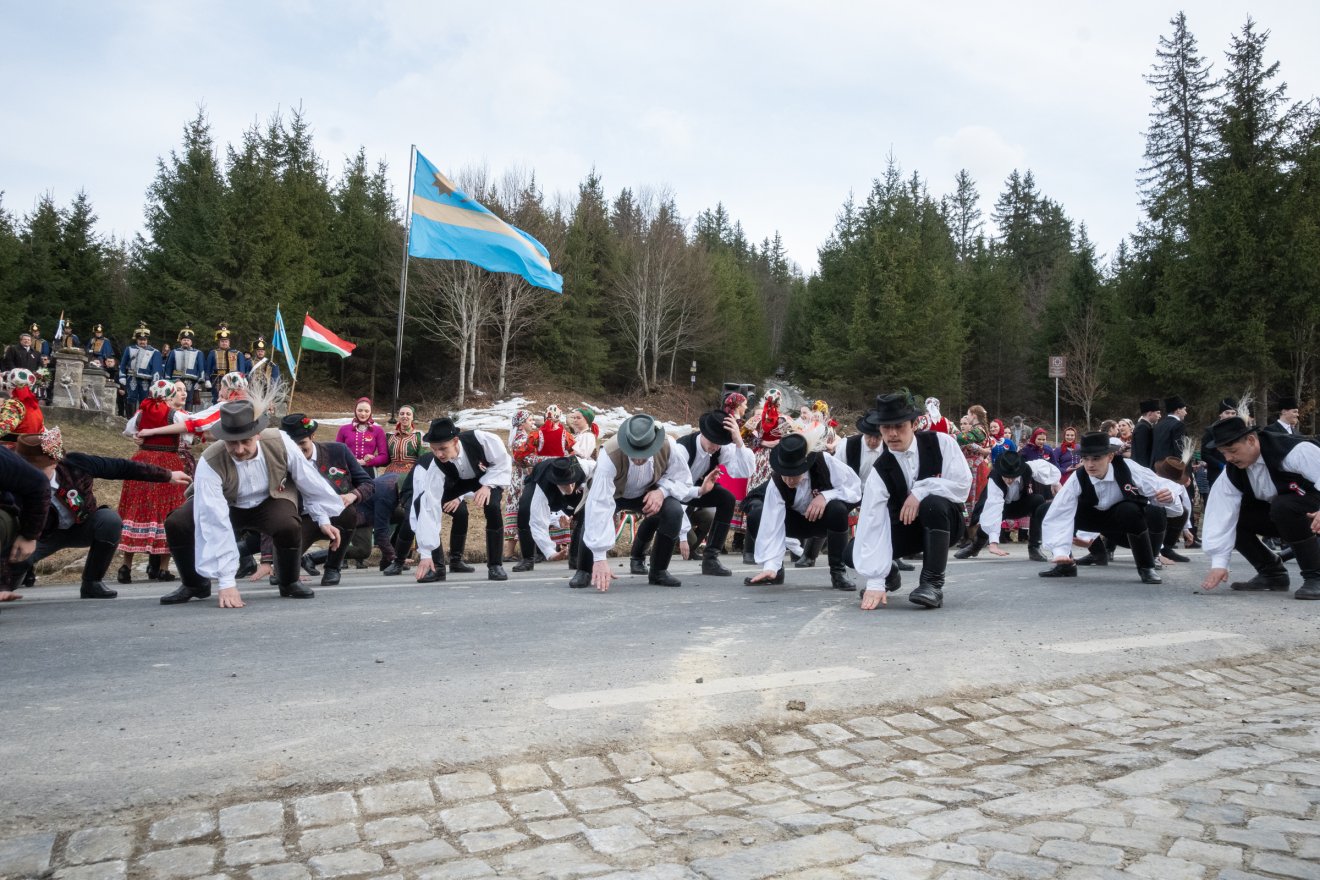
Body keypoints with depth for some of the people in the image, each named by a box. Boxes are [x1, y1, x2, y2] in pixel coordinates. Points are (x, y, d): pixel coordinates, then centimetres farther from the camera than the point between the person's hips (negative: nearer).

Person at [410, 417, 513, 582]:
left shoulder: (481, 439, -40)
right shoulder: (436, 467, -33)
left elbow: (504, 463, -21)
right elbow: (429, 508, -34)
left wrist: (487, 485, -34)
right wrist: (426, 554, -35)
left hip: (491, 476, -2)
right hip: (459, 482, 2)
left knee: (493, 507, -28)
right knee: (459, 512, -21)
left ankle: (495, 565, -15)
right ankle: (455, 559, 6)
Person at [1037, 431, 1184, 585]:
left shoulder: (1128, 469, -30)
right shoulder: (1077, 479, -29)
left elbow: (1166, 489, -27)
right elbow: (1058, 515, -35)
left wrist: (1170, 496, -52)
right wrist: (1060, 552, -45)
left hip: (1131, 518, -1)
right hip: (1098, 518, 1)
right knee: (1049, 509, -21)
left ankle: (1146, 567, -13)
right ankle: (1066, 564, -2)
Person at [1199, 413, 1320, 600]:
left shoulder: (1294, 451, -30)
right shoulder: (1232, 473, -13)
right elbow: (1221, 516, -19)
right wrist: (1219, 563, -26)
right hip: (1276, 515, 6)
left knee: (1282, 507, -35)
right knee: (1232, 517, -11)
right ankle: (1272, 573, 4)